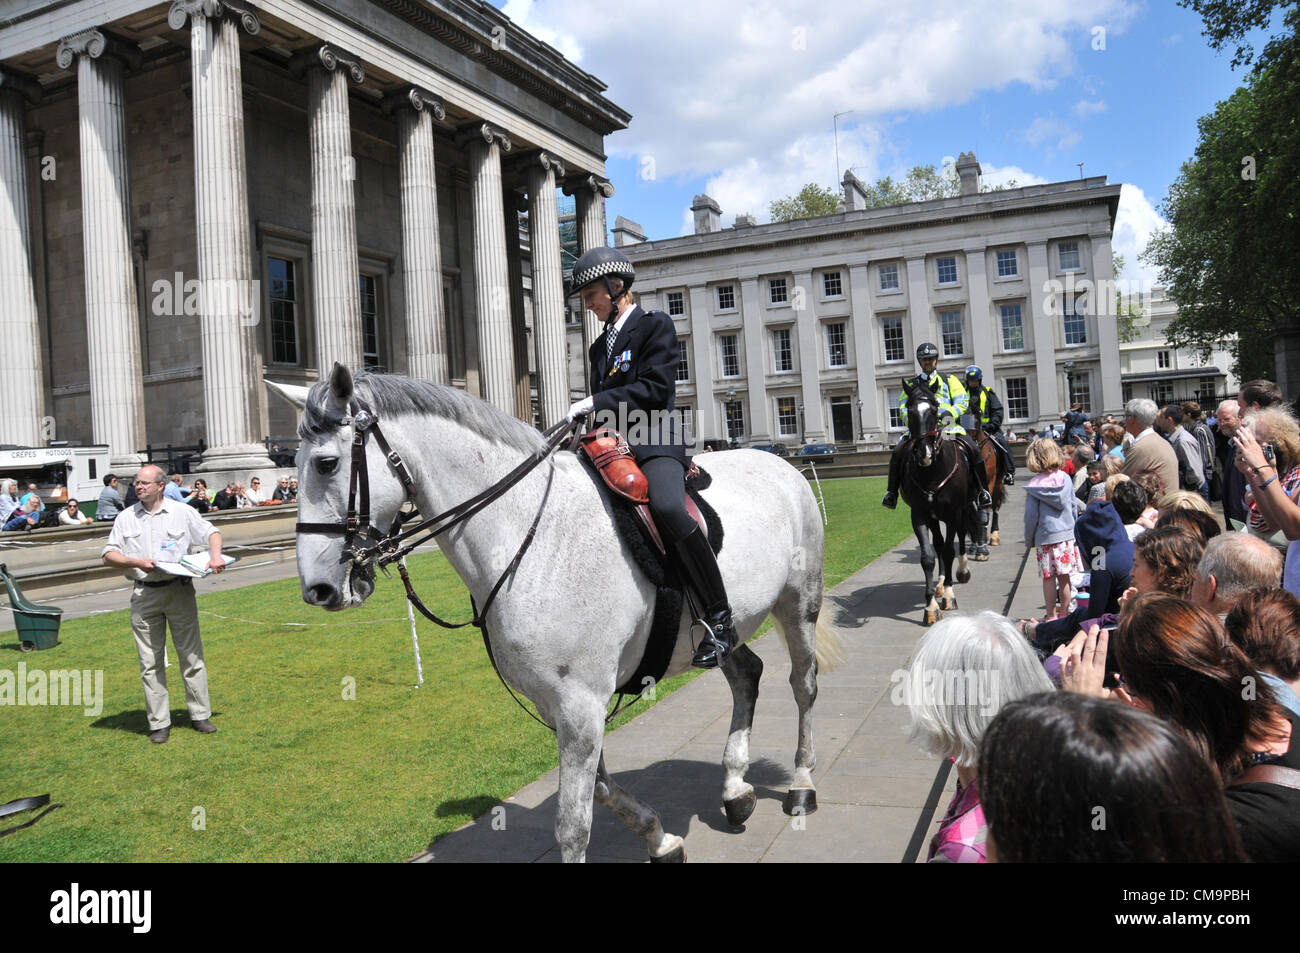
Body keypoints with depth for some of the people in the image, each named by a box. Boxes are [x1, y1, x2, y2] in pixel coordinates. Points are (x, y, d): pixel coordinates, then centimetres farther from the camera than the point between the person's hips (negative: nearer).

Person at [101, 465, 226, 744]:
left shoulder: (182, 512, 5)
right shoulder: (125, 518, 9)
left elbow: (211, 533, 12)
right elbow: (108, 555, 7)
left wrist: (215, 555, -7)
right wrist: (136, 562, -11)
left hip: (180, 591, -1)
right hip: (144, 595, 1)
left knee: (192, 655, 3)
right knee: (150, 662, 3)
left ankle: (200, 715, 13)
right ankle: (159, 723, 11)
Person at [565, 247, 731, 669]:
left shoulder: (655, 326, 3)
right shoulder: (600, 346, 25)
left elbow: (655, 388, -10)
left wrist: (596, 402, -15)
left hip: (656, 443, -8)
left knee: (669, 507, -36)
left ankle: (720, 618, -27)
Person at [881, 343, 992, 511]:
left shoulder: (949, 380, 17)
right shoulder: (912, 383, 20)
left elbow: (962, 401, 5)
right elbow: (903, 405, 12)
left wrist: (949, 413, -16)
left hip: (948, 427, -1)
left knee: (973, 450, -24)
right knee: (898, 452, -22)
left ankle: (982, 491, -11)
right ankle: (891, 493, -12)